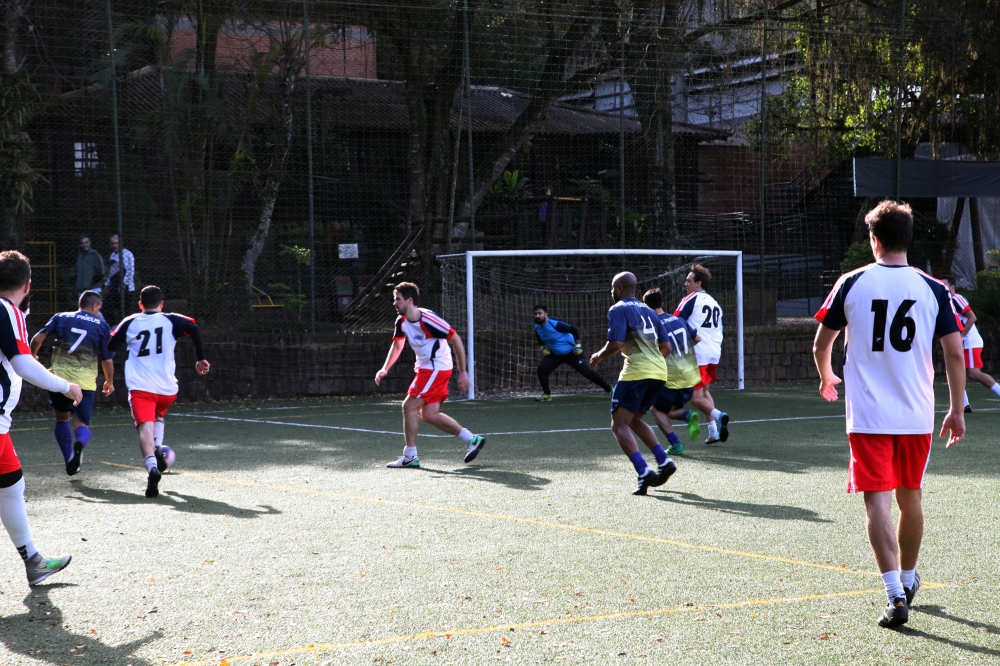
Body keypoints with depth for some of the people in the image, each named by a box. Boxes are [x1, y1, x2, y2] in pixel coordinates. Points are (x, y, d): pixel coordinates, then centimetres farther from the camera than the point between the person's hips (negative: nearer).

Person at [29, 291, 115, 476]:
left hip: (58, 378, 2)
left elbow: (38, 339, 1)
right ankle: (79, 444, -33)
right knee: (81, 423, 2)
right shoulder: (102, 325, 7)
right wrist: (109, 381, 22)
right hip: (85, 382, -2)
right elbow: (107, 359, 6)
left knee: (62, 419, 23)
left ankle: (70, 461, 20)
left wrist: (32, 355, 21)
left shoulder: (61, 317, 10)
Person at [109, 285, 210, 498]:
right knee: (159, 416, 32)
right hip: (167, 388, 2)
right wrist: (201, 359, -1)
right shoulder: (171, 320, 8)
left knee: (145, 427, -15)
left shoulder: (130, 323, 10)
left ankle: (152, 467, -40)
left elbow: (112, 345, 18)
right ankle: (157, 450, 9)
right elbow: (193, 328, -8)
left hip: (140, 387, -2)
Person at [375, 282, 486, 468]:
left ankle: (410, 456, -2)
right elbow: (397, 346, 19)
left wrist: (462, 372, -15)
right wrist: (385, 369, 5)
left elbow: (456, 340, -17)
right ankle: (472, 439, 15)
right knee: (429, 415, 7)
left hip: (437, 369, -9)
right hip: (424, 368, 9)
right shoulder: (401, 321, 1)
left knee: (409, 406, -11)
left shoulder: (428, 319, -23)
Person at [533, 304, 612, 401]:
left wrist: (577, 345, -17)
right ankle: (546, 394, 3)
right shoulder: (537, 327, -9)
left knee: (586, 371, -7)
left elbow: (573, 330, -20)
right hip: (555, 354, 6)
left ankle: (609, 389, 3)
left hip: (571, 353, -5)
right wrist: (544, 347, 2)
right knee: (542, 369, -13)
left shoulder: (555, 324, -29)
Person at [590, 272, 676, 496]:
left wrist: (599, 357, 3)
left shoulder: (618, 310, -3)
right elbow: (666, 347, 20)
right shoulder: (648, 311, 21)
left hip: (637, 372, -8)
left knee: (619, 425, -2)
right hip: (659, 371, 8)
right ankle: (664, 461, 9)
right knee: (633, 420, 24)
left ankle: (644, 472, -19)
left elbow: (615, 344, -15)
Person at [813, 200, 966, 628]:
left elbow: (821, 343, 10)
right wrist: (956, 410, 9)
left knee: (877, 501, -5)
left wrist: (826, 378, 31)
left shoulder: (852, 284, -1)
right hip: (917, 416, 2)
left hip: (868, 416, -2)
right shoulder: (933, 289, 0)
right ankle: (908, 580, 36)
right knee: (909, 499, 18)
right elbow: (955, 353, -1)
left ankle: (895, 595, -18)